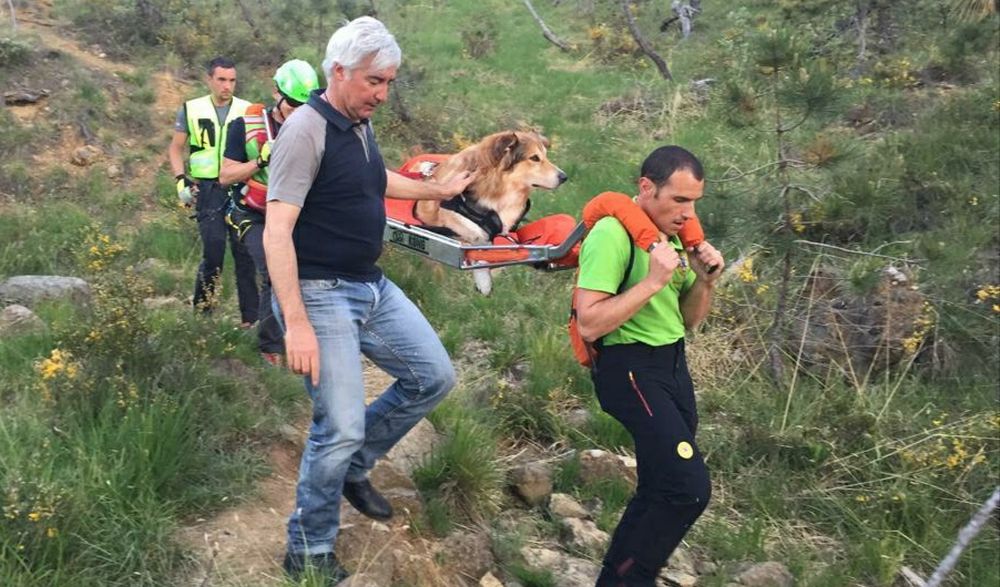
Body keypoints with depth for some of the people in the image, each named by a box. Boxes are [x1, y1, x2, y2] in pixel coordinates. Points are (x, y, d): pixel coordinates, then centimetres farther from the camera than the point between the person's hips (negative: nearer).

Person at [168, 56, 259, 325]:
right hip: (208, 190, -1)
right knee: (213, 253, -7)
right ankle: (201, 310, 12)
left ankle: (251, 317, 4)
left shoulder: (247, 110, 7)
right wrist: (181, 181, -1)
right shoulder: (191, 109, 6)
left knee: (245, 253, 0)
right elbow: (176, 148, 11)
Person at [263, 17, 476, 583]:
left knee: (435, 376, 11)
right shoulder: (306, 130, -17)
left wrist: (439, 190, 41)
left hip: (372, 286, 9)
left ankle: (353, 466, 28)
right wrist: (295, 321, -28)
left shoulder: (361, 125, 9)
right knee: (340, 429, -10)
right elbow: (277, 230, -23)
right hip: (321, 294, -9)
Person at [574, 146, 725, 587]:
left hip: (672, 364, 9)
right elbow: (589, 324, -24)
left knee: (661, 489, 13)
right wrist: (653, 281, -25)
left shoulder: (669, 233, 11)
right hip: (630, 368, -9)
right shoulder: (612, 233, -16)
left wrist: (704, 281, -2)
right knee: (688, 488, -16)